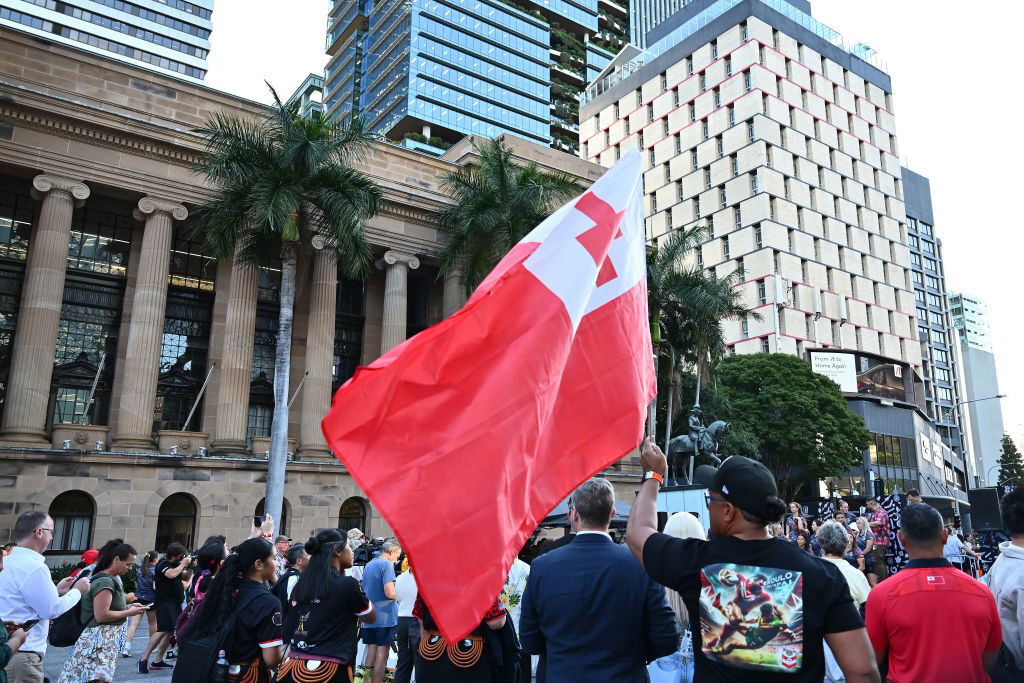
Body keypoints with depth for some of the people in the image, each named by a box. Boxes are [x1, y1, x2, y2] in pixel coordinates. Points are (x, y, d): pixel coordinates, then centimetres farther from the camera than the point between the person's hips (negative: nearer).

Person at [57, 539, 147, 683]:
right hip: (100, 640, -10)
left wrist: (128, 606, 12)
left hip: (106, 638, 10)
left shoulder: (111, 579, 13)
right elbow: (101, 616, -22)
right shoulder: (105, 581, -18)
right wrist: (129, 612, -13)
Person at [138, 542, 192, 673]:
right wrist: (183, 564, -17)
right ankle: (143, 659, -12)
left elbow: (186, 578, 19)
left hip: (175, 603, 9)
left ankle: (158, 661, 13)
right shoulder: (163, 564, -10)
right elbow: (171, 574, -29)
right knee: (163, 630, -19)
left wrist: (190, 567, 4)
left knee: (171, 631, 7)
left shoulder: (176, 564, 15)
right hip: (165, 602, -9)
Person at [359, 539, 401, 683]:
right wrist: (400, 594, -1)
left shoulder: (368, 565, 14)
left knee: (371, 650, 11)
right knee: (382, 653, 0)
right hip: (384, 617, -7)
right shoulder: (387, 564, -12)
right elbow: (390, 593, -20)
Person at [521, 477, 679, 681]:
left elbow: (530, 643, -4)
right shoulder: (642, 565, -17)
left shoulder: (541, 567, -13)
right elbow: (667, 641, -12)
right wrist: (630, 656, 7)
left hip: (562, 675, 1)